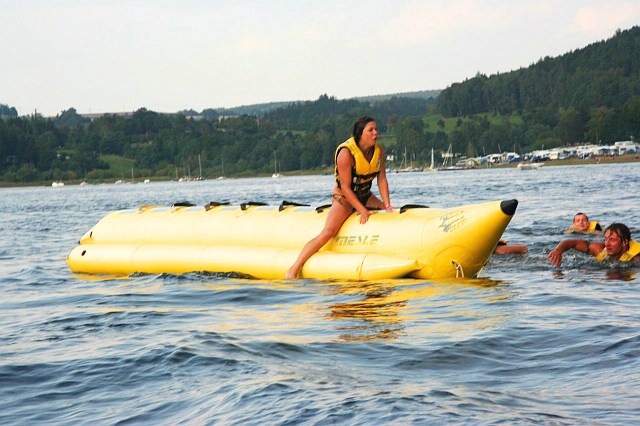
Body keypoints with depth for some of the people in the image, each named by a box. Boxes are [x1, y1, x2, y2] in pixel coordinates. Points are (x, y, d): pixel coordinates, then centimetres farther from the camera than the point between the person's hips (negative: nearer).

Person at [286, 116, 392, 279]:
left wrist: (387, 205, -13)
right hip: (344, 197, -7)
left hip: (365, 196, 7)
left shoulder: (379, 151, -5)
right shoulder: (346, 153, -25)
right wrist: (362, 210, -27)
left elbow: (382, 179, -4)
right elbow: (346, 188, -24)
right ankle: (294, 269, -22)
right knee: (328, 232, -23)